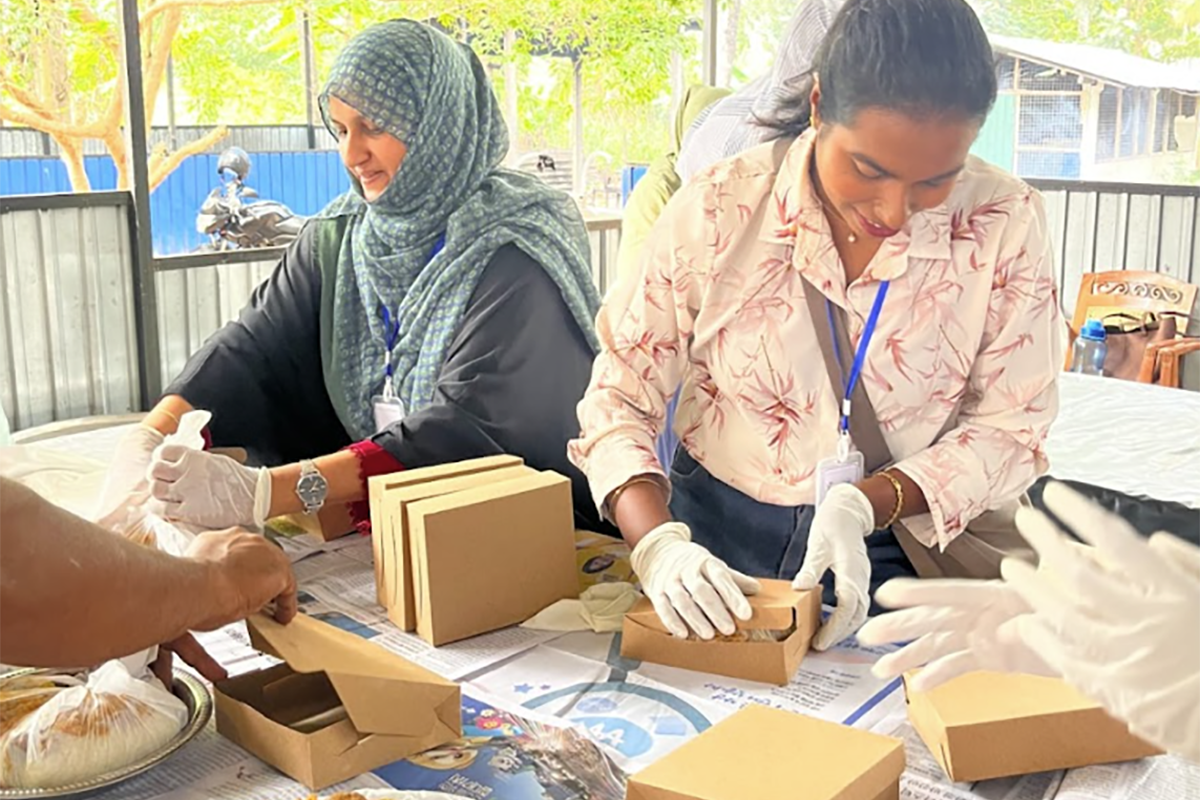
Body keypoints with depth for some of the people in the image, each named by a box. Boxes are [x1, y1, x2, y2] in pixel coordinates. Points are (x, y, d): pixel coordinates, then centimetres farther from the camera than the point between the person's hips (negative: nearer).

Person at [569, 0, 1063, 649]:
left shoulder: (1005, 224, -9)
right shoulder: (717, 212, -10)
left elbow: (1008, 426, -3)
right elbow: (619, 398, -6)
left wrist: (865, 505, -19)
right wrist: (659, 544, -24)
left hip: (901, 553, 0)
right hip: (715, 548, 1)